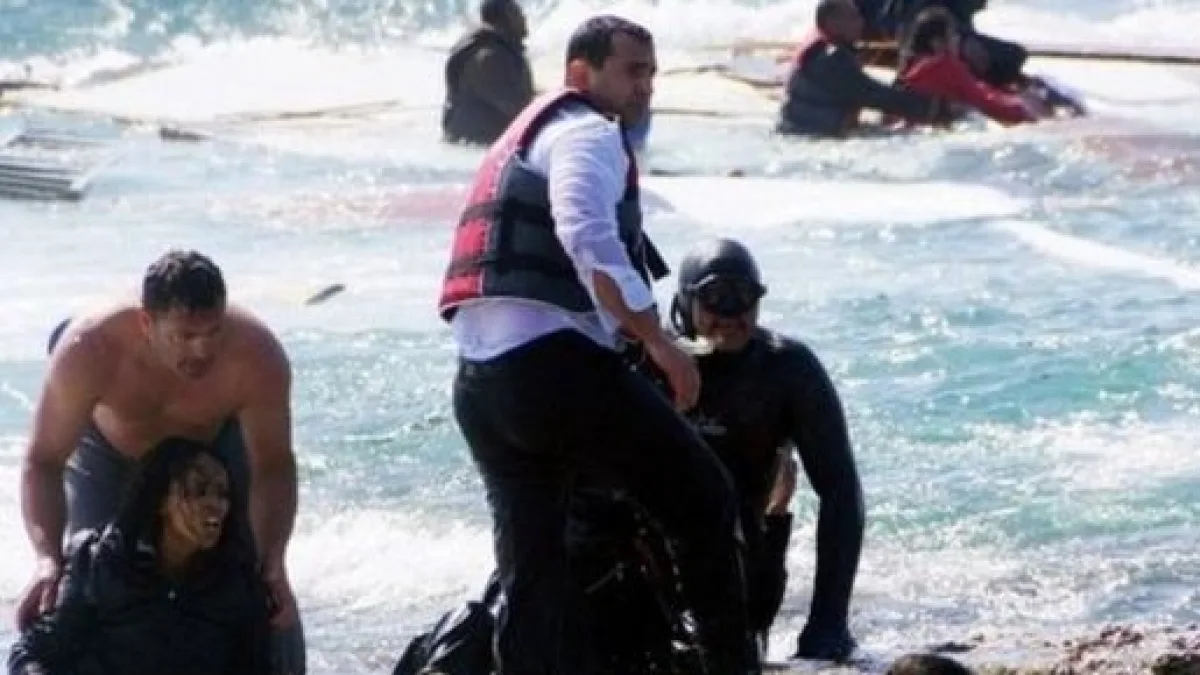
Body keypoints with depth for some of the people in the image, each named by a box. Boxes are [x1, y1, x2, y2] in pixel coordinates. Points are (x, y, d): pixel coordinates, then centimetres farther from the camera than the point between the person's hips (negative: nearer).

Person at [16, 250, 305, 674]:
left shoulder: (258, 356, -40)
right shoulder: (88, 352, -42)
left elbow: (273, 467, -29)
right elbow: (44, 463, -35)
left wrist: (271, 564, -44)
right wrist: (48, 560, -51)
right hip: (112, 455, 0)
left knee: (269, 596, -8)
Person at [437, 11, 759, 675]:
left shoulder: (525, 138, 30)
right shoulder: (588, 133, -1)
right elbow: (587, 236, -20)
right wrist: (660, 342, -18)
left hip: (478, 381, 9)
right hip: (553, 360, -9)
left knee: (528, 569, 9)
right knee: (703, 496, 2)